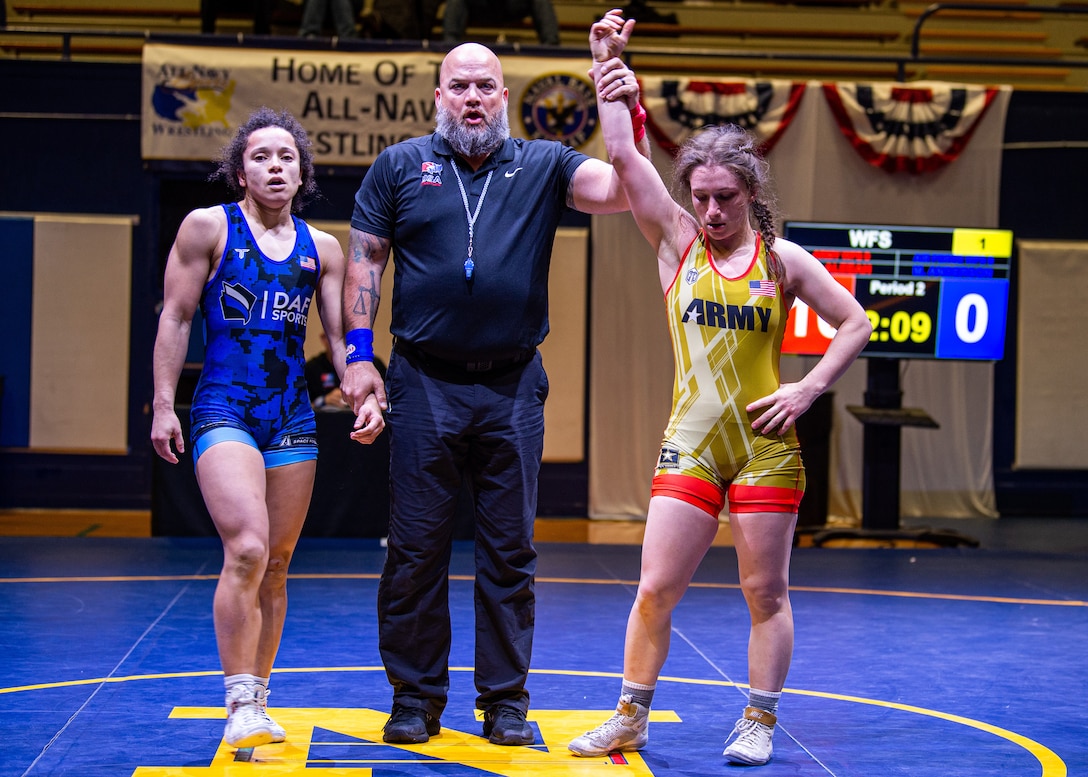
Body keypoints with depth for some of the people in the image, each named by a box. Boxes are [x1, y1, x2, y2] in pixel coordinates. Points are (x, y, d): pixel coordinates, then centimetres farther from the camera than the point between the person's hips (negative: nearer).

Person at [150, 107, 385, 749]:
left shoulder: (321, 249, 11)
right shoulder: (208, 227, 1)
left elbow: (340, 335, 12)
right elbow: (176, 318, 2)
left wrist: (366, 398, -4)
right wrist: (164, 404, -3)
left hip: (293, 417, 5)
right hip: (224, 411, -5)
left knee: (275, 567, 7)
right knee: (247, 551, -21)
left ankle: (257, 701, 18)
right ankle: (240, 705, -13)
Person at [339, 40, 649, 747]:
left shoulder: (543, 166, 7)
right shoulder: (400, 166, 7)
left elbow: (618, 191, -8)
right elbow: (365, 259, 8)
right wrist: (359, 354, -1)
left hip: (514, 390, 1)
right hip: (424, 386, 0)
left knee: (511, 551, 5)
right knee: (417, 548, 3)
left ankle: (506, 701, 14)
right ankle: (416, 697, 13)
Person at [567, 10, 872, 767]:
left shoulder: (783, 259, 1)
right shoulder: (677, 242, 3)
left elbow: (856, 323, 7)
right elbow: (624, 155, -5)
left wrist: (810, 388, -4)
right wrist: (611, 65, -8)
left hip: (766, 445, -1)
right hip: (691, 442, 1)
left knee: (766, 593, 5)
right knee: (655, 590, 1)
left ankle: (759, 724, 18)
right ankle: (630, 719, 14)